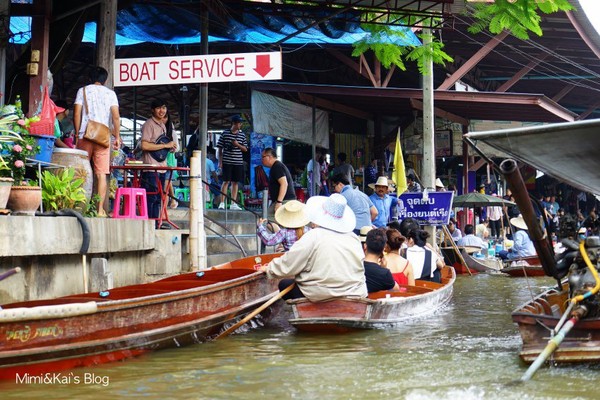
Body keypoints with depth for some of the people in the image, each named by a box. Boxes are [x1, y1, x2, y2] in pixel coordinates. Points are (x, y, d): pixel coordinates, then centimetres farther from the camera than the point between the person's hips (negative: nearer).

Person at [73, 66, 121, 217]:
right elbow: (116, 117, -1)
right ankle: (100, 209, -6)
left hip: (85, 136, 0)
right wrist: (117, 137, 4)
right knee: (101, 174, 0)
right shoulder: (110, 93, 10)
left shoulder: (83, 90, 8)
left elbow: (76, 114, 0)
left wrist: (77, 134, 7)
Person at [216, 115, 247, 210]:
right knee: (226, 181, -5)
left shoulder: (242, 135, 8)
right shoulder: (225, 133, 0)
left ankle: (233, 204, 9)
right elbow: (219, 148, 2)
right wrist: (220, 161, -3)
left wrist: (238, 145, -7)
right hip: (227, 162, -3)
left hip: (238, 162, 3)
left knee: (235, 182, 5)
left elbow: (245, 149, 12)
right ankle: (222, 203, -2)